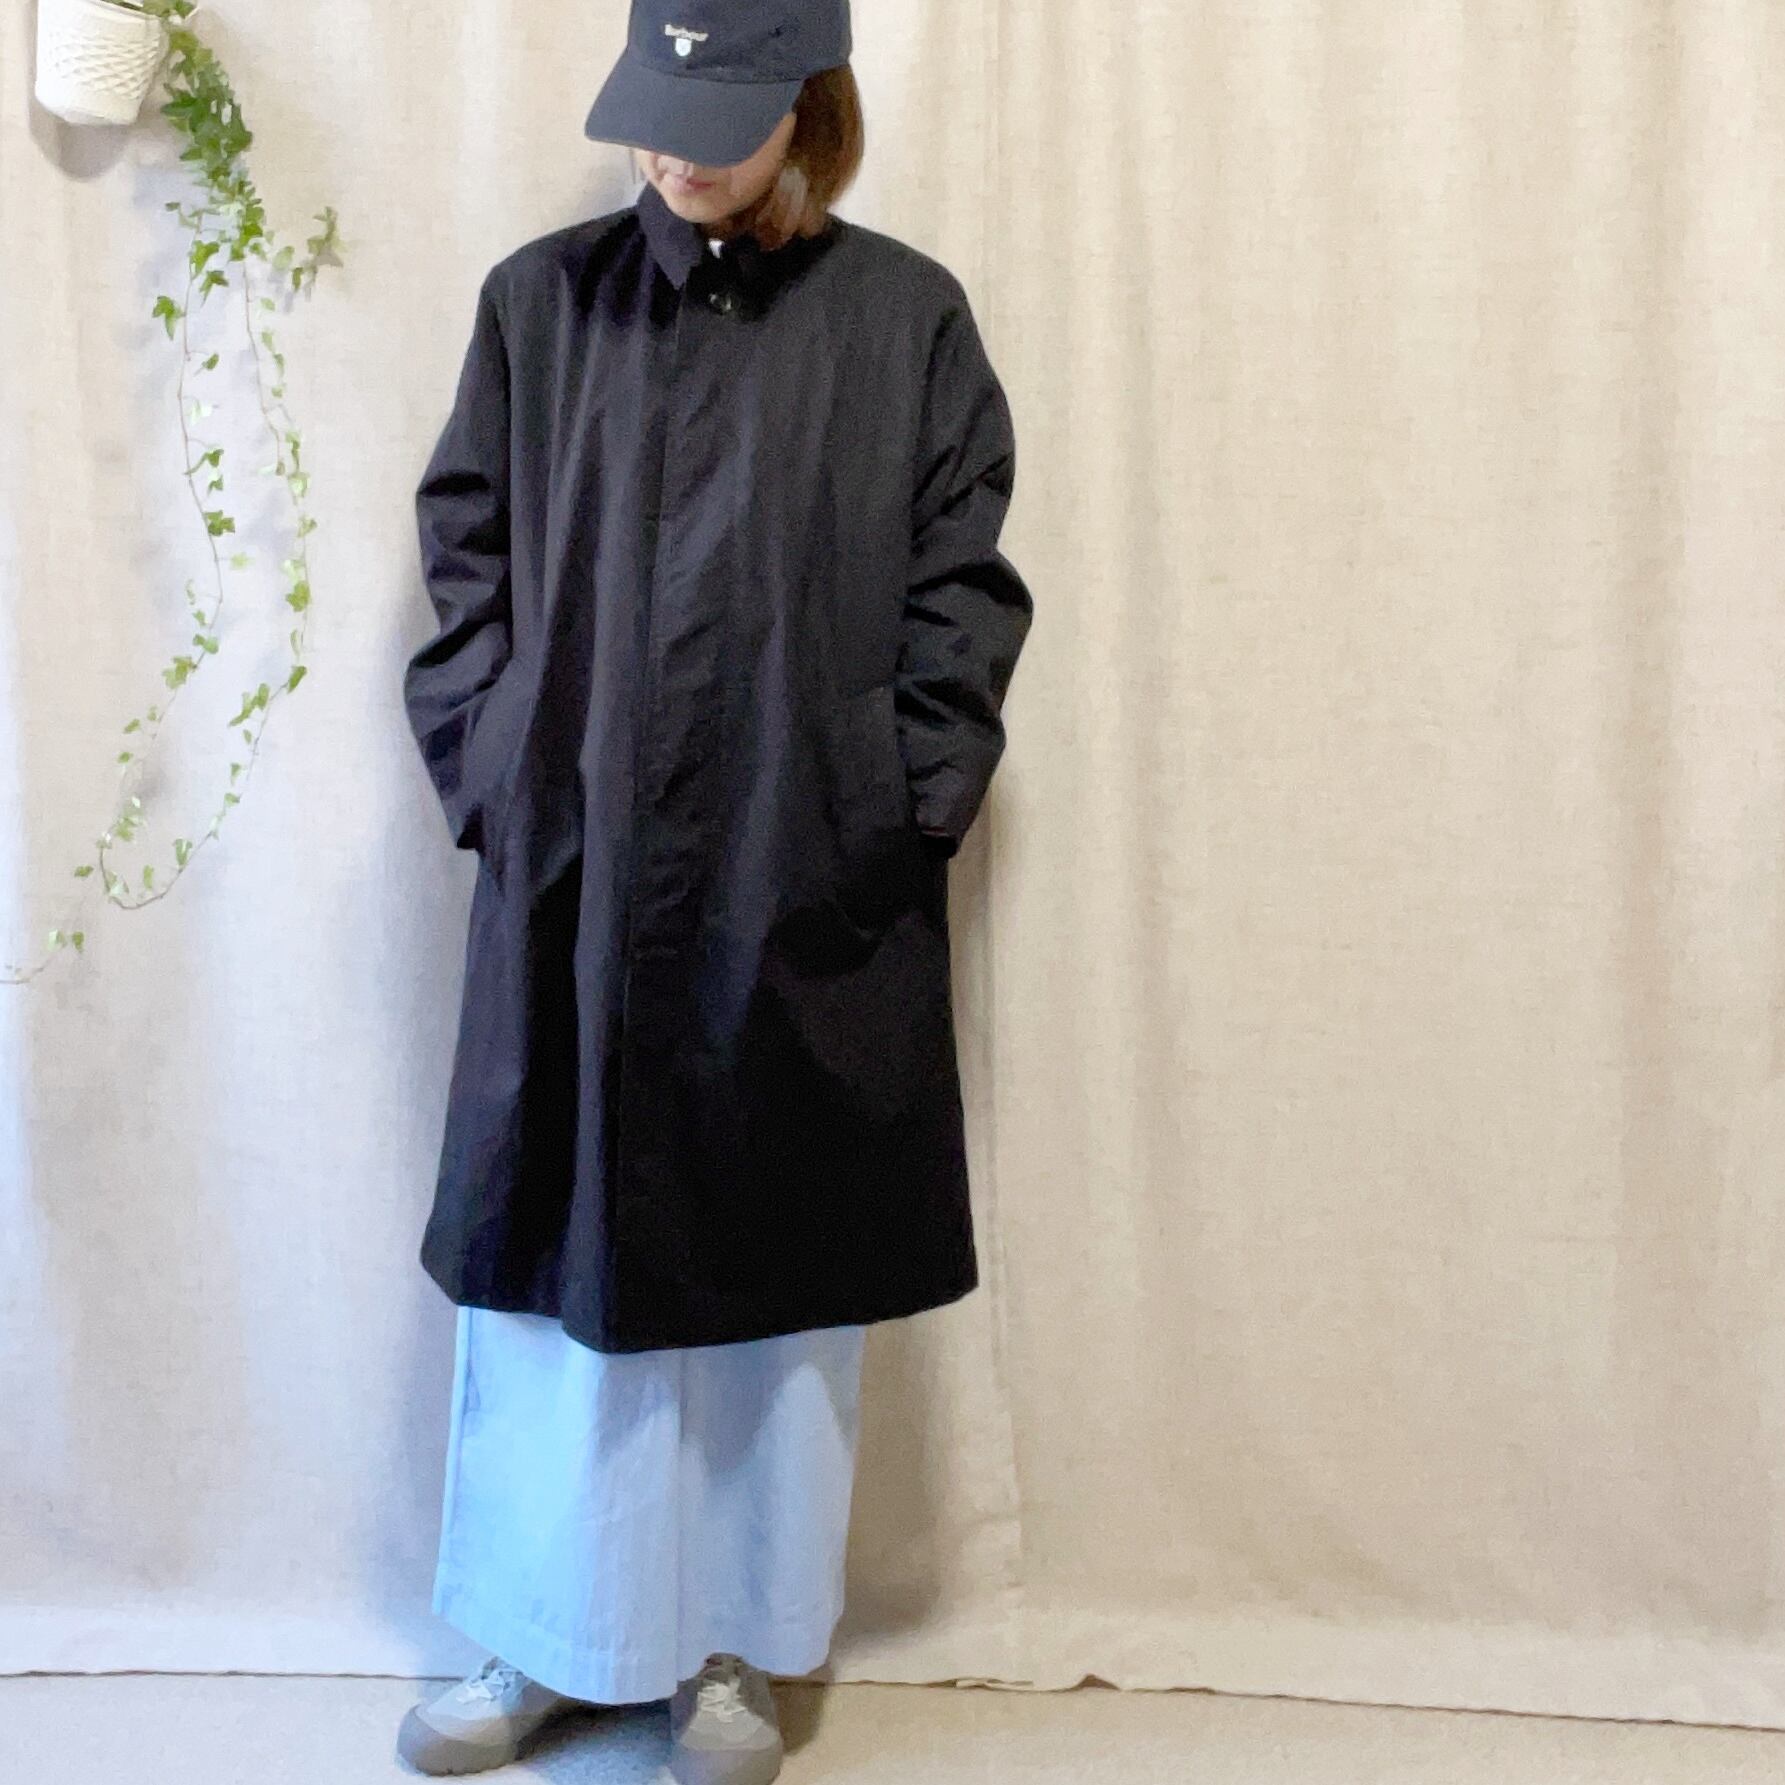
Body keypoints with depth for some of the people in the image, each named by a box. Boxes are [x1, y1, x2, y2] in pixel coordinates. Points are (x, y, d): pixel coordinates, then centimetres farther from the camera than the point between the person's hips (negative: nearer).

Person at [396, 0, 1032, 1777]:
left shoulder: (906, 318, 1)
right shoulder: (542, 301, 4)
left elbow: (960, 589, 1)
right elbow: (465, 562, 7)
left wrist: (902, 812, -7)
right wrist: (491, 781, -2)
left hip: (810, 886, 0)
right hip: (575, 875, 1)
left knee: (783, 1264, 8)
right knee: (557, 1253, 8)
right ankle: (537, 1639, 27)